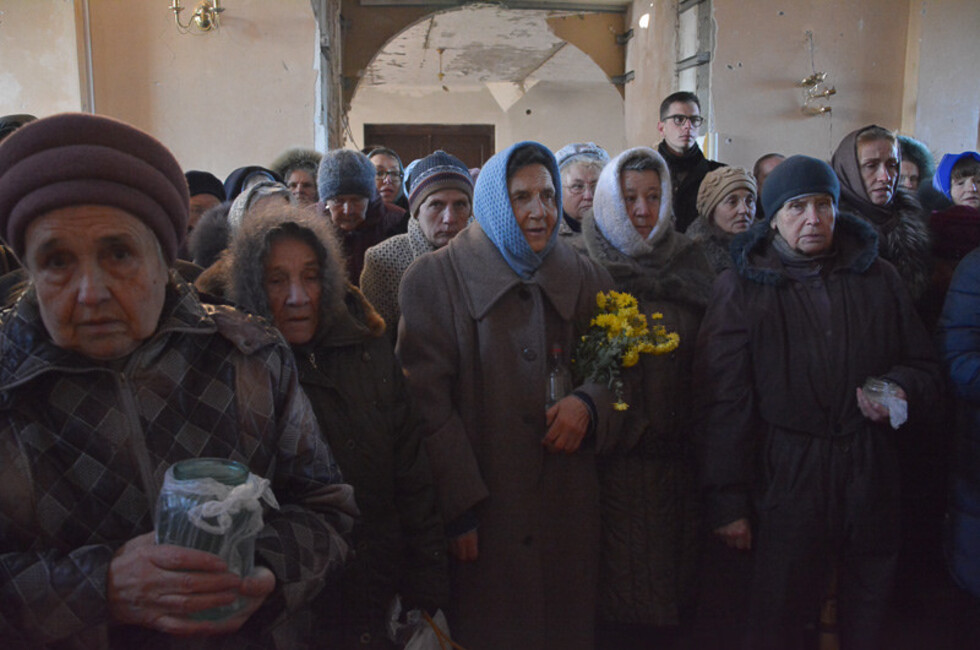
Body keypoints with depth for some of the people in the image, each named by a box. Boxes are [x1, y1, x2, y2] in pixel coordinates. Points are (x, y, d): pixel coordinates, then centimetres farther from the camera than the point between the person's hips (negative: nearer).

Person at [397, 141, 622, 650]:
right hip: (481, 516, -3)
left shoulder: (586, 280, 7)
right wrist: (458, 507, -14)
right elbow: (427, 402, -9)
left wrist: (589, 404, -11)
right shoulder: (435, 279, -4)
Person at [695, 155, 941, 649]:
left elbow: (922, 364, 18)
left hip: (870, 478, 3)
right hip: (784, 476, -3)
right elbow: (723, 400, -5)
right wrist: (726, 500, -9)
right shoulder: (741, 287, -2)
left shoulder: (879, 279, 8)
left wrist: (900, 388, -7)